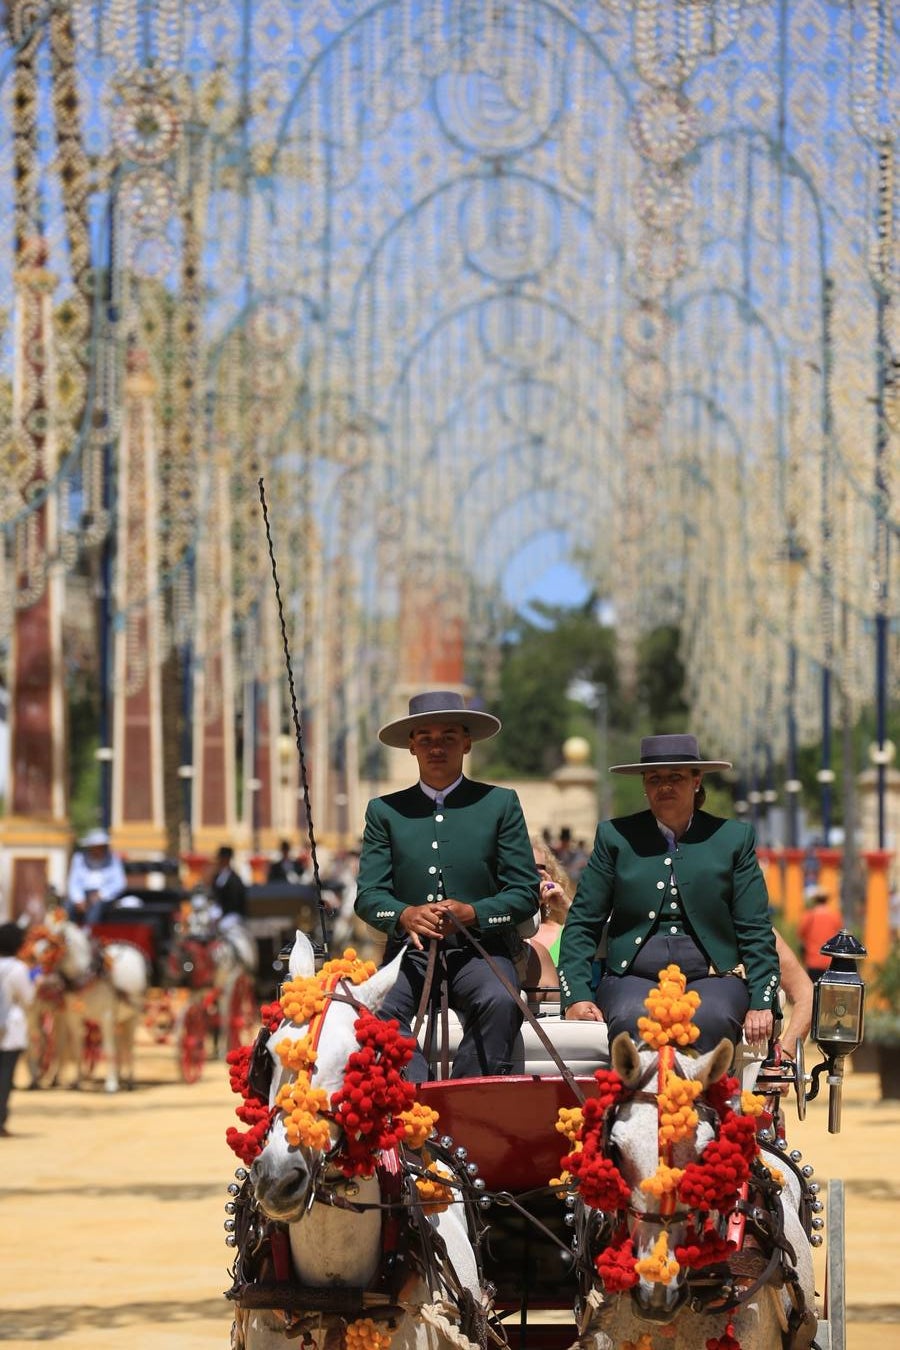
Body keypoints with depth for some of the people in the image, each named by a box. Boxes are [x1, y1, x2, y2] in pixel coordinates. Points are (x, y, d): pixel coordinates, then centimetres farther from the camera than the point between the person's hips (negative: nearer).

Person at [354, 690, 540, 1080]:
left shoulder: (500, 804, 11)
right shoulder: (385, 811, 15)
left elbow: (525, 894, 6)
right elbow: (368, 894, 7)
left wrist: (472, 913, -14)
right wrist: (405, 915, -16)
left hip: (480, 950, -1)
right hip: (411, 952, 1)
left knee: (500, 1002, -35)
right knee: (376, 1009, -33)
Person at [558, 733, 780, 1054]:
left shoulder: (734, 838, 12)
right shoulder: (615, 836, 12)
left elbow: (755, 932, 9)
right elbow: (581, 924, 12)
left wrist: (761, 1004, -3)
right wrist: (576, 997, -1)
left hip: (712, 979, 0)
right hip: (633, 978, 0)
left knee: (709, 1020, -35)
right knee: (632, 1021, -35)